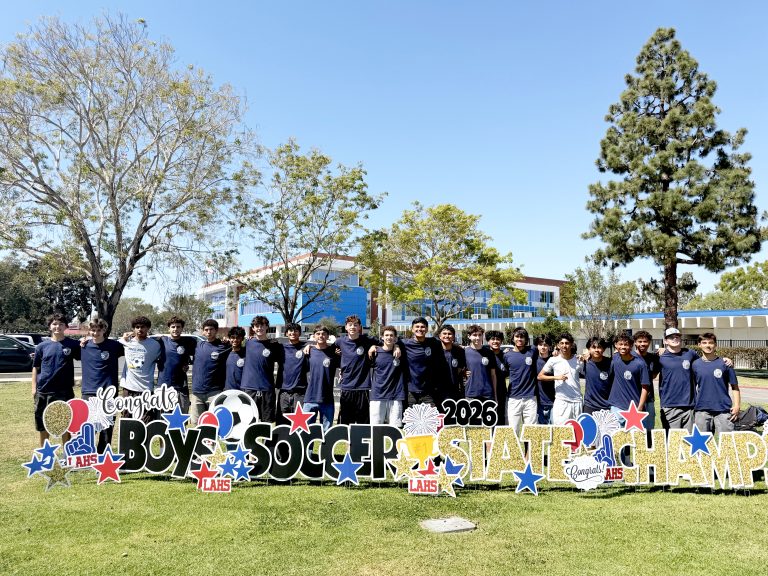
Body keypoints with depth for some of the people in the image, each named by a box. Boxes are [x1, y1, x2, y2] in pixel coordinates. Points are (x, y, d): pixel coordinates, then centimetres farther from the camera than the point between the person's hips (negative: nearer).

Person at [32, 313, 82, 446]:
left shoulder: (73, 344, -1)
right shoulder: (42, 346, 4)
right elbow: (36, 368, 9)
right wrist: (34, 387, 4)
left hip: (64, 391, -2)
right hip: (43, 390, 2)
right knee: (43, 424, 12)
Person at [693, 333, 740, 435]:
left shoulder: (724, 364, 1)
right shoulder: (695, 365, 5)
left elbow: (734, 386, 3)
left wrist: (737, 405, -7)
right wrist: (692, 407, 9)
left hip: (723, 409, -2)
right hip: (701, 410, 2)